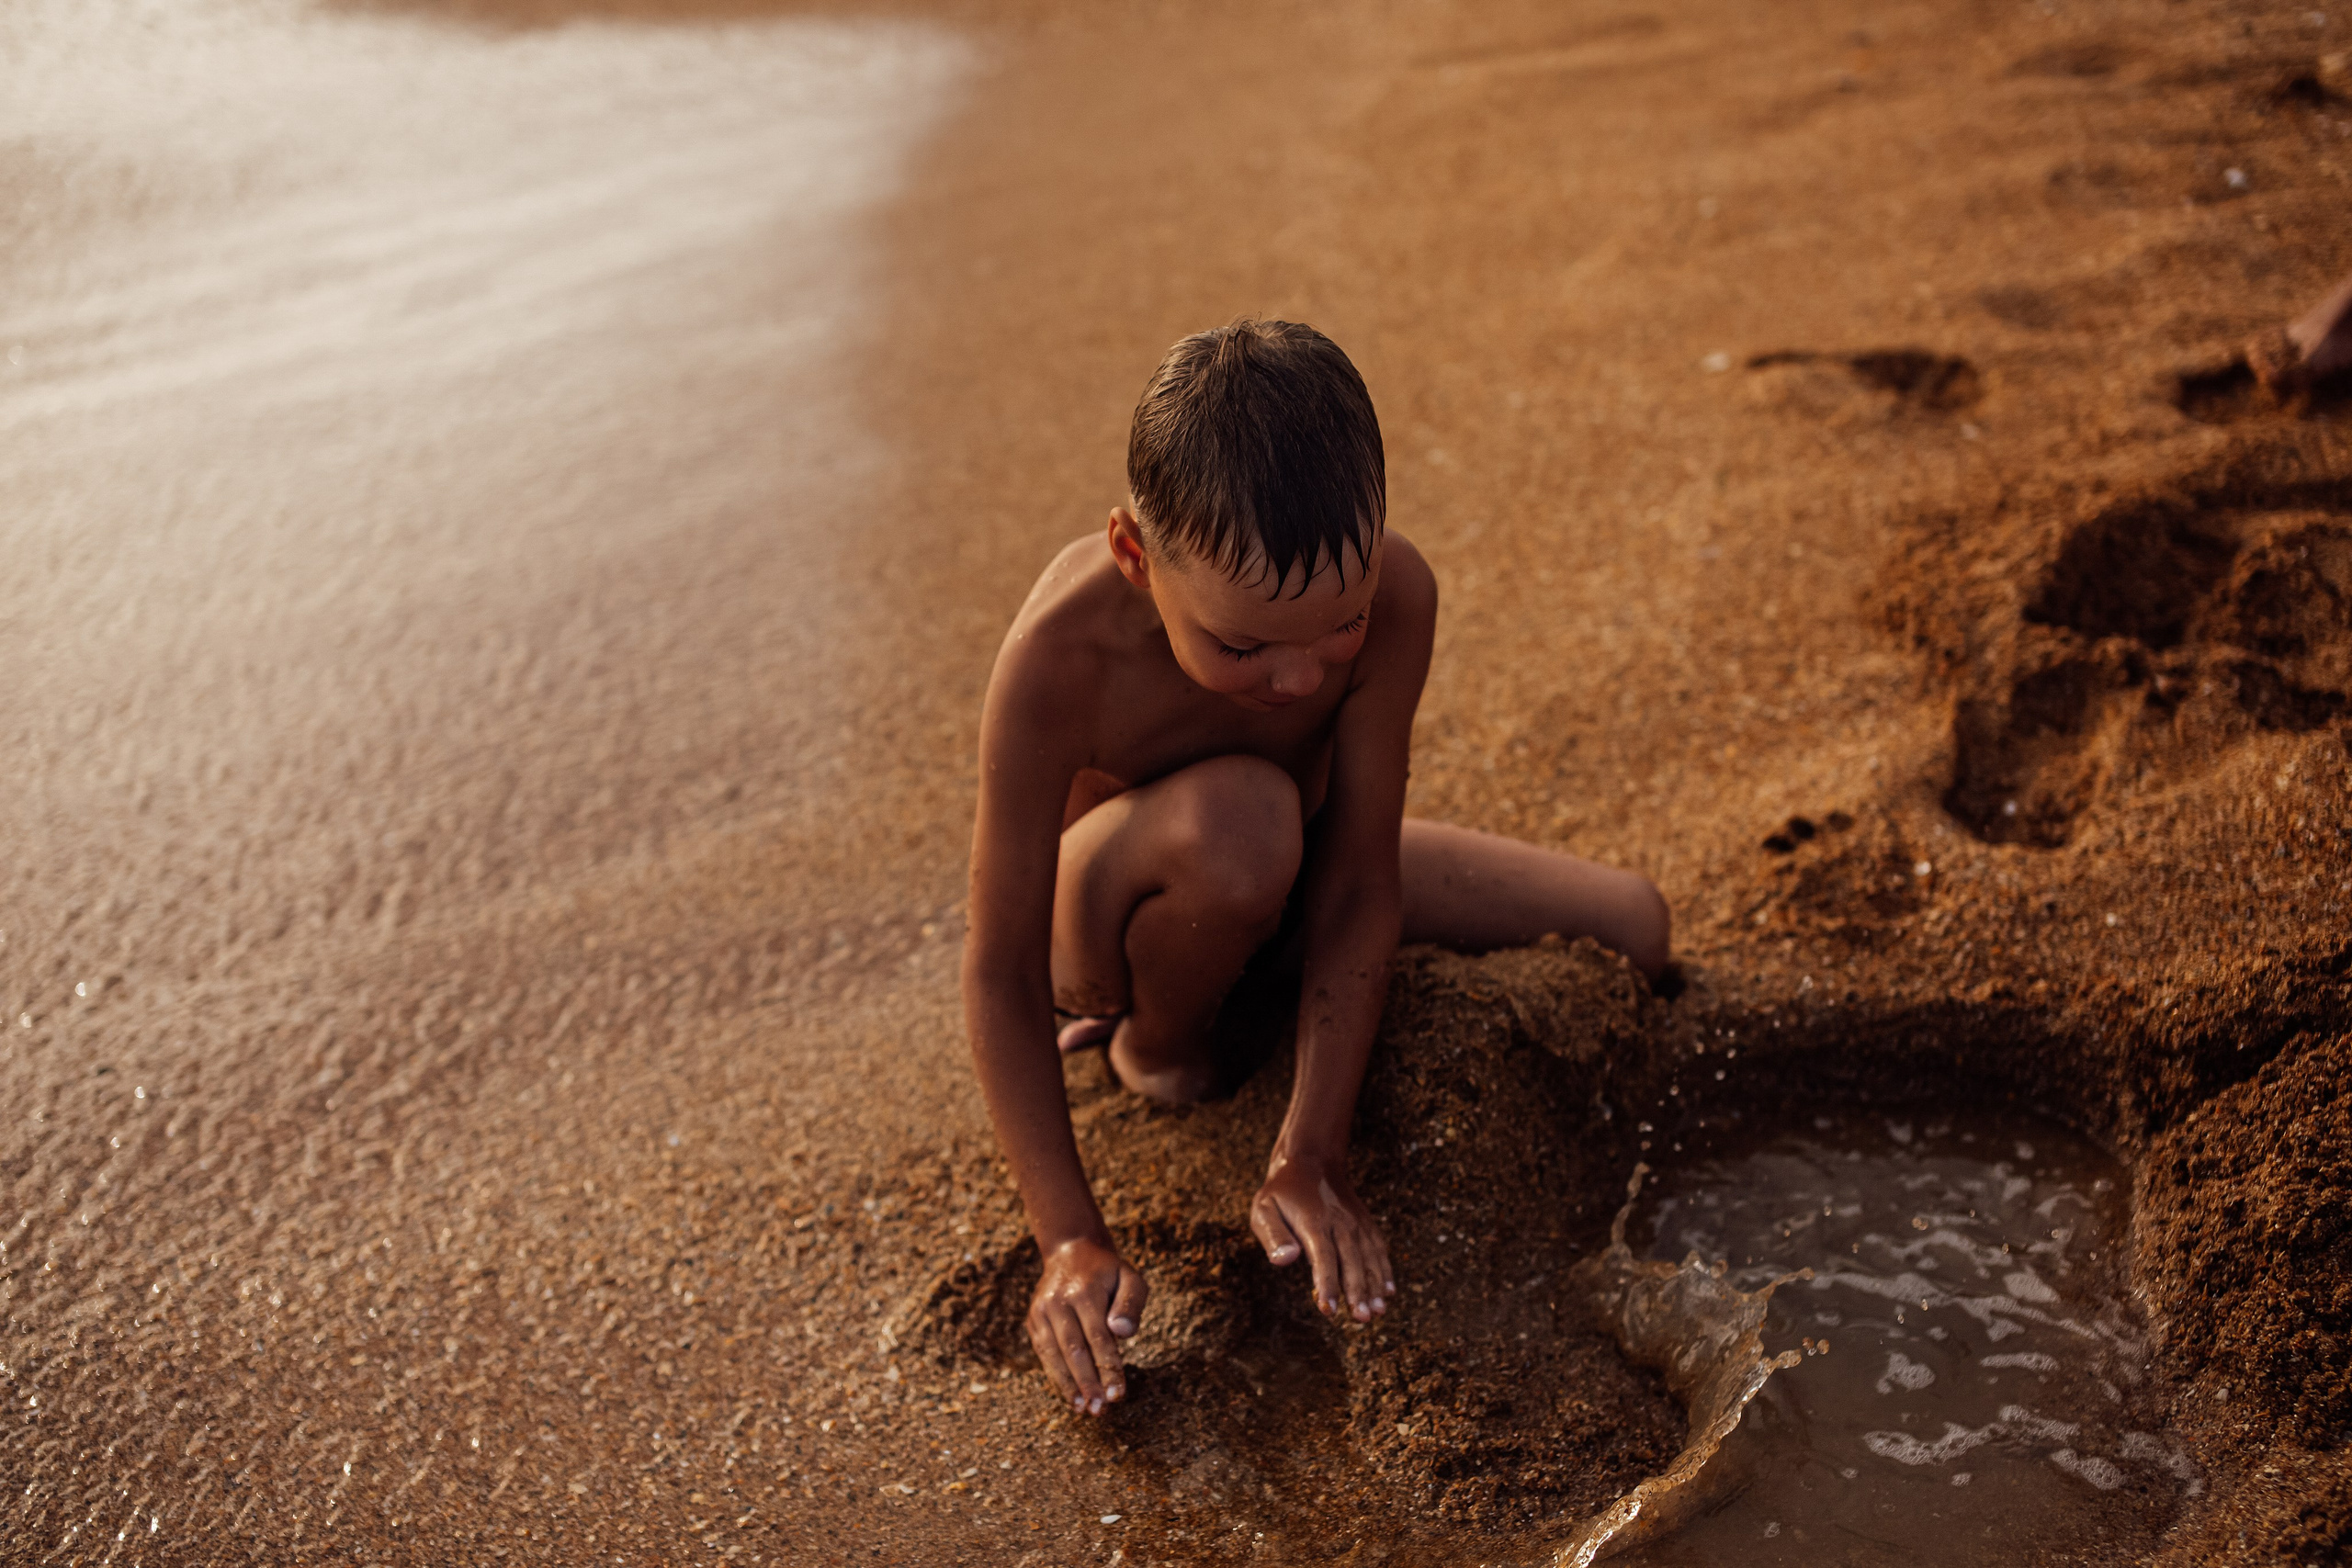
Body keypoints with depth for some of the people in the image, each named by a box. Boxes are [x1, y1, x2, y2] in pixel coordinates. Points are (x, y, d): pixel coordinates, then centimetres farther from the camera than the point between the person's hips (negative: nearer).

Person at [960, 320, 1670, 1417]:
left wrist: (1309, 1161, -29)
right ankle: (1154, 1043, -5)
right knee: (1237, 818, -41)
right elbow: (1001, 978, -31)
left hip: (1282, 881, 5)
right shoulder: (1057, 664, -39)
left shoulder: (1393, 594, -31)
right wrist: (1071, 1240, -36)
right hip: (1106, 910, -4)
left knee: (1632, 927, 2)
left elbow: (1357, 888, -26)